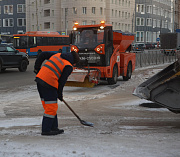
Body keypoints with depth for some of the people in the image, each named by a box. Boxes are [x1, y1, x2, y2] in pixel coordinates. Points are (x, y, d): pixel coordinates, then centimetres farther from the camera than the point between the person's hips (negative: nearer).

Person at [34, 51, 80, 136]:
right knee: (51, 107, -1)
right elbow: (62, 81, -4)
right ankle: (46, 130, 1)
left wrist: (37, 67, 23)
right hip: (49, 84, -9)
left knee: (50, 106, 15)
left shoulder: (57, 55, 18)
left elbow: (43, 54, 18)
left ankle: (53, 127, 22)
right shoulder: (68, 67, -3)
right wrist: (59, 94, 9)